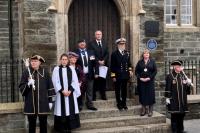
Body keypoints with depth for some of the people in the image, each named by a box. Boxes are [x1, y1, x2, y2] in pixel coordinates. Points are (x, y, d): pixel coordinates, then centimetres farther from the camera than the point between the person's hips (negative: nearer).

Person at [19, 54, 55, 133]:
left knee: (43, 124, 8)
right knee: (31, 125, 8)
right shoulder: (26, 73, 2)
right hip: (30, 104, 0)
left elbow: (50, 87, 6)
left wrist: (50, 101, 4)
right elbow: (21, 87, 1)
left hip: (43, 103, 0)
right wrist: (28, 84, -19)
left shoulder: (45, 72, 3)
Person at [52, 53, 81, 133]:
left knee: (70, 110, 3)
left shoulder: (71, 69, 7)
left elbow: (75, 81, 2)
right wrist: (62, 91, -13)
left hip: (70, 93, 2)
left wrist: (70, 90, -11)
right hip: (61, 93, -2)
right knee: (62, 110, 0)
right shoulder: (56, 69, 1)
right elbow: (55, 81, -5)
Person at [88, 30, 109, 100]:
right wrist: (98, 61, -13)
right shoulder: (91, 44, 1)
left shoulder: (104, 44, 16)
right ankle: (93, 96, 4)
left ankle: (103, 95, 11)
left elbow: (107, 54, 9)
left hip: (104, 64, 4)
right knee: (95, 79, -3)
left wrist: (103, 61, -7)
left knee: (103, 79, 4)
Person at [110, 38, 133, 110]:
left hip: (125, 75, 4)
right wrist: (113, 76, -10)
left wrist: (130, 70, 3)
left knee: (124, 90, 11)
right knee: (118, 90, 5)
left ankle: (124, 103, 21)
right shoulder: (114, 54, -6)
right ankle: (119, 104, 16)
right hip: (117, 75, -4)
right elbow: (112, 66, -7)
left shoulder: (127, 53, 9)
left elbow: (129, 63, 17)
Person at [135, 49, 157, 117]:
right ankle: (143, 110, 12)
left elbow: (155, 71, 0)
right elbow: (136, 71, 5)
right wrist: (140, 78, -9)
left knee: (150, 95, -2)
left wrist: (149, 78, -10)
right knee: (142, 95, 2)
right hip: (141, 81, 1)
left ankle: (150, 111, 7)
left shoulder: (152, 61, 4)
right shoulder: (140, 62, 8)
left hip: (150, 81, -1)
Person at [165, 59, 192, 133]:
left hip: (182, 100, 6)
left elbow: (186, 88, 14)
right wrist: (167, 98, -12)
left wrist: (188, 83, -6)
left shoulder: (183, 76, 12)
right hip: (174, 100, -5)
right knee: (174, 116, 1)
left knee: (182, 115, 12)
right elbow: (168, 88, -8)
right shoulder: (170, 76, -5)